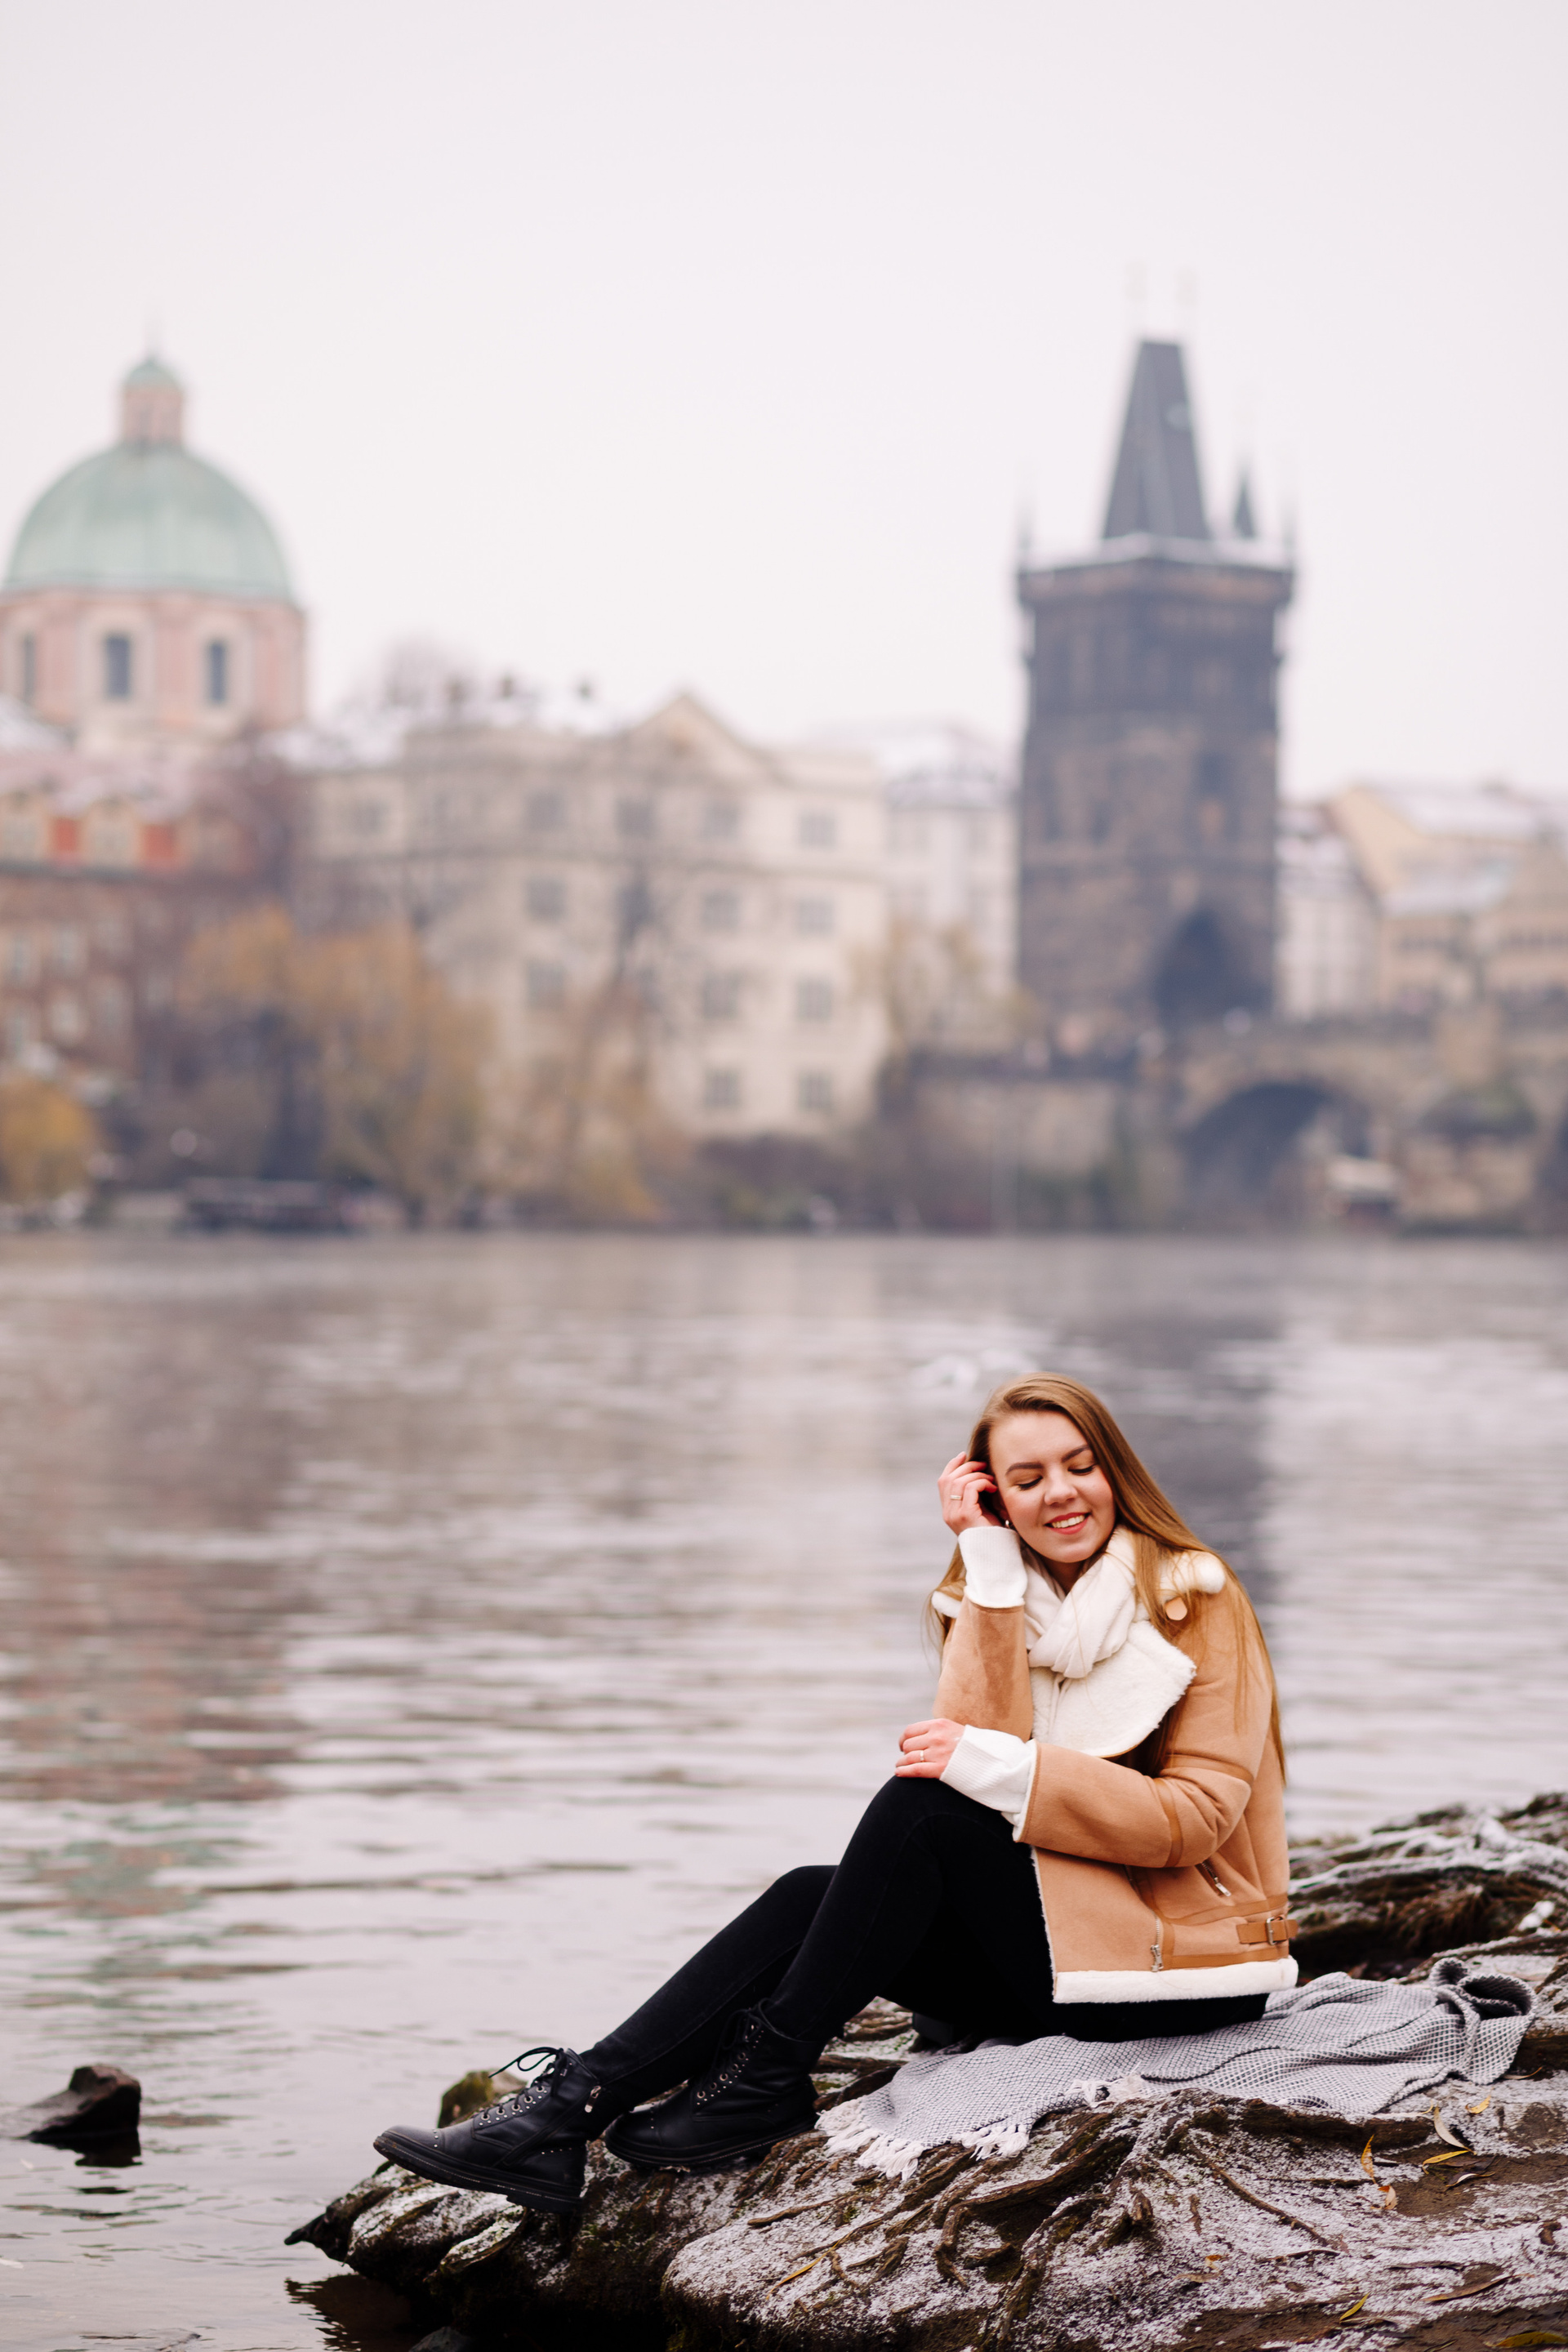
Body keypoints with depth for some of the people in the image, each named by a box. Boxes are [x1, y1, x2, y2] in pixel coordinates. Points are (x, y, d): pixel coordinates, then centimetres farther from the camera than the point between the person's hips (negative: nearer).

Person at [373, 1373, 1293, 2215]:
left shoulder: (1199, 1600, -6)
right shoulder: (1001, 1594, 10)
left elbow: (1199, 1813, -15)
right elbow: (977, 1753, -10)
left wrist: (1002, 1767, -23)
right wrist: (991, 1568, -14)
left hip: (1187, 1955, -5)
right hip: (1057, 1950, 6)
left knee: (922, 1806, -25)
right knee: (810, 1899, -16)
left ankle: (769, 2075, -20)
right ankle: (570, 2109, -25)